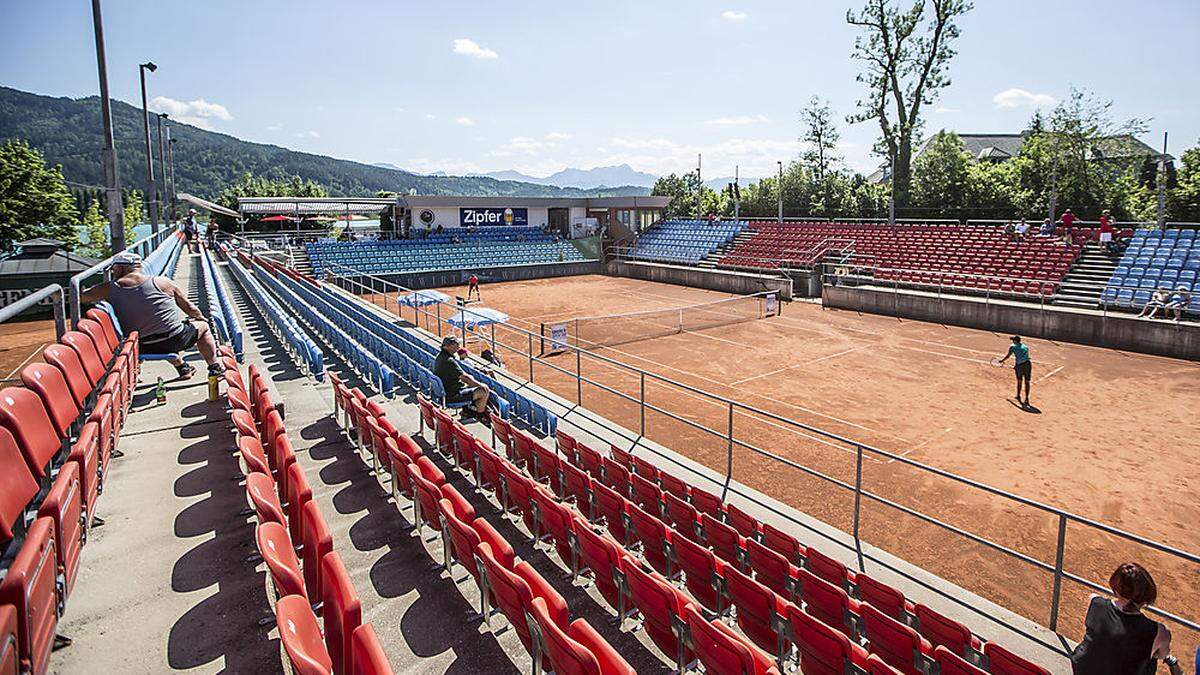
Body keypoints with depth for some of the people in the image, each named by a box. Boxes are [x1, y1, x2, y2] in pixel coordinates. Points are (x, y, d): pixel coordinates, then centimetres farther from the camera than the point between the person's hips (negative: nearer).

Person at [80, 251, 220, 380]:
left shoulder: (109, 289, -6)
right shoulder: (162, 282, -8)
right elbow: (189, 308, 0)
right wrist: (201, 318, 19)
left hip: (143, 348, 3)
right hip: (176, 339, -3)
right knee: (203, 326, 25)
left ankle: (182, 368, 39)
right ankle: (214, 368, 25)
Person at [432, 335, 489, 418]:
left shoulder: (440, 356, 6)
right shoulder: (449, 361, -25)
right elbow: (464, 377, -23)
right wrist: (480, 385, -12)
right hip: (452, 396, -10)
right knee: (484, 391, -9)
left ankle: (467, 409, 28)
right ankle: (480, 415, 11)